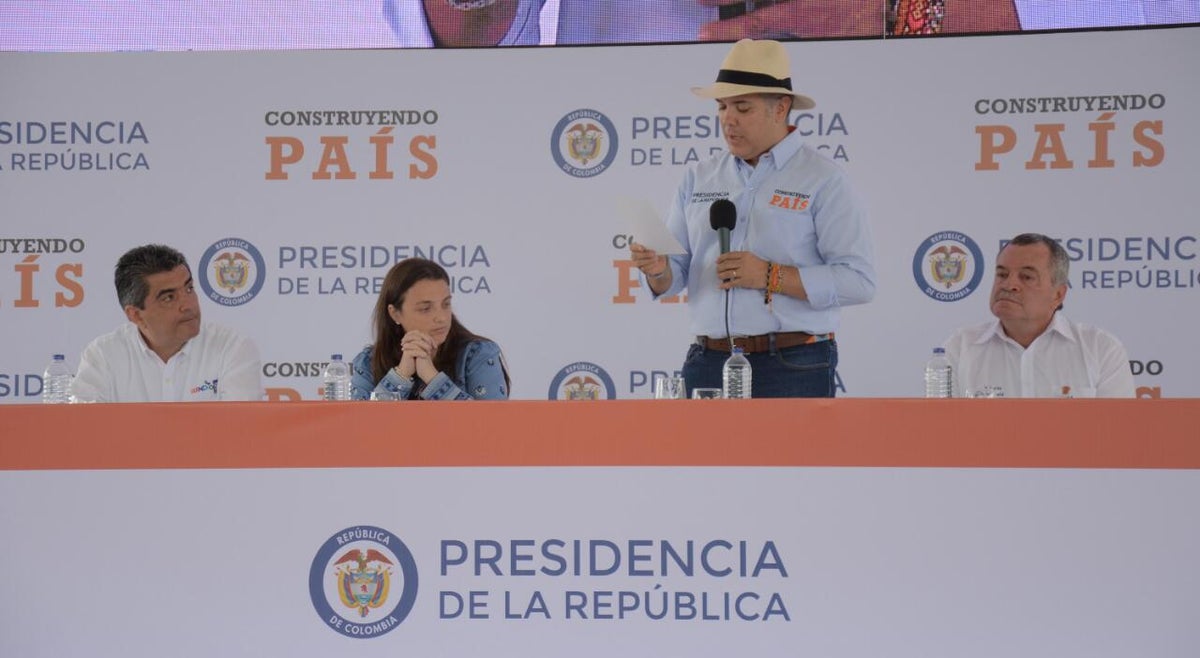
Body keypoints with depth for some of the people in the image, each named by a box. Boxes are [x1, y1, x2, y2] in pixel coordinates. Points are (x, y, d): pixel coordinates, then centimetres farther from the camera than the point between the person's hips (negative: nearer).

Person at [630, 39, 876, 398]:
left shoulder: (822, 179, -2)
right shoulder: (699, 178, 13)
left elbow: (858, 281, -11)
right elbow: (676, 274, 13)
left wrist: (770, 276, -17)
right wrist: (657, 269, -10)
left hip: (792, 368, -4)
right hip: (707, 365, 4)